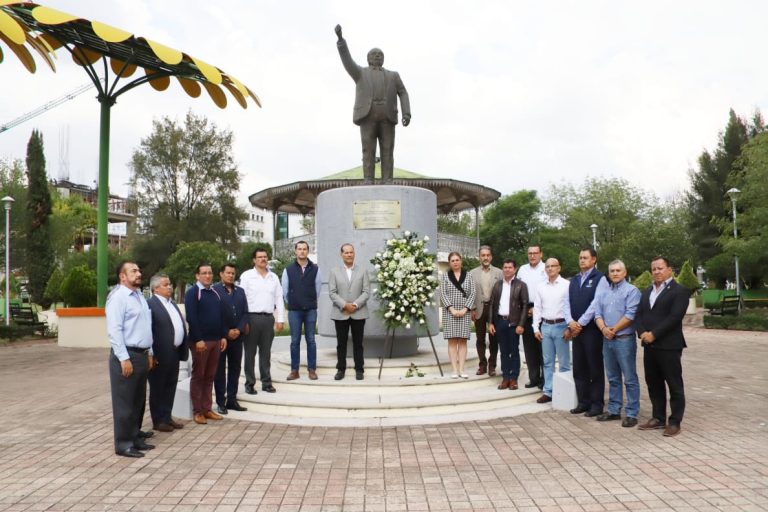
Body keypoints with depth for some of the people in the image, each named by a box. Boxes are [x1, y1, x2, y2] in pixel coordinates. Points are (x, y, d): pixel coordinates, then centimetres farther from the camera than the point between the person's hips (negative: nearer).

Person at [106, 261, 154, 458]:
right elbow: (114, 331, -18)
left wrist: (149, 353, 16)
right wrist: (124, 358, -21)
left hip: (141, 354, 9)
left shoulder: (140, 297, 15)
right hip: (126, 355, -9)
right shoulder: (118, 297, -12)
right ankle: (123, 444, 9)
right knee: (124, 403, 0)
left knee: (138, 401, 15)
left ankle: (135, 438, 26)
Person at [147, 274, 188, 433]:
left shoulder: (172, 303, 16)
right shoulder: (150, 304, -13)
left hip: (174, 353, 8)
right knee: (158, 388, 5)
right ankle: (158, 421, 15)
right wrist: (152, 354, -21)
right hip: (160, 354, -8)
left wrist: (183, 350, 14)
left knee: (170, 387, 15)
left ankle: (167, 417, 26)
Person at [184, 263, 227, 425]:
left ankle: (207, 409, 17)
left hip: (216, 340, 6)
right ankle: (197, 411, 8)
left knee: (210, 376, 10)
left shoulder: (215, 293, 14)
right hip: (200, 340, -6)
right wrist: (198, 339, -20)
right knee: (198, 376, 2)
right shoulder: (192, 292, -7)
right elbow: (191, 317, -15)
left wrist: (223, 336, 8)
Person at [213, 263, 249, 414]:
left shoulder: (240, 291, 14)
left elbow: (245, 313, 11)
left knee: (235, 368, 9)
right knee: (220, 369, 4)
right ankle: (220, 402, 10)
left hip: (237, 336, 5)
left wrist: (239, 330, -5)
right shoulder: (214, 290, -4)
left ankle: (232, 400, 17)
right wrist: (226, 332, -12)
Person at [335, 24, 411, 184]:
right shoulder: (360, 72, 20)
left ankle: (388, 185, -9)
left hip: (386, 117, 1)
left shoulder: (393, 75, 24)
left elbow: (403, 94, 13)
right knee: (368, 150, -10)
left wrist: (407, 113, -5)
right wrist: (340, 37, -10)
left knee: (387, 151, -7)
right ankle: (369, 184, -11)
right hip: (368, 115, -1)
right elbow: (347, 60, 4)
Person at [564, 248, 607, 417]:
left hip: (592, 329, -6)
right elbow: (567, 302, 8)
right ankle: (583, 402, 20)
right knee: (578, 368, 10)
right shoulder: (574, 279, 14)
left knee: (595, 368, 3)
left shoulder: (599, 278, -6)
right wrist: (571, 322, -7)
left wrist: (580, 323, -14)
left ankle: (597, 404, 12)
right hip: (576, 329, 6)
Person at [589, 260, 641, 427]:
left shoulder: (631, 290, -5)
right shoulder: (602, 291, 13)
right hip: (607, 340, 6)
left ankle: (632, 414, 5)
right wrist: (604, 329, -11)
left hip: (624, 339, -6)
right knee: (613, 378, 13)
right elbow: (597, 313, 6)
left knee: (630, 379, -1)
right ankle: (614, 410, 21)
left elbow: (630, 315, -14)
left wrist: (614, 330, -11)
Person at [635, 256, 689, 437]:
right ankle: (658, 418, 22)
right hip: (649, 346, 7)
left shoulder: (679, 291, -5)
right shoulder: (647, 291, 18)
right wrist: (642, 333, -7)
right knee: (654, 385, 12)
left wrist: (654, 334, -18)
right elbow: (639, 315, 11)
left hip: (669, 346, -7)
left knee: (674, 386, 2)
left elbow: (674, 317, -16)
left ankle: (675, 422, 10)